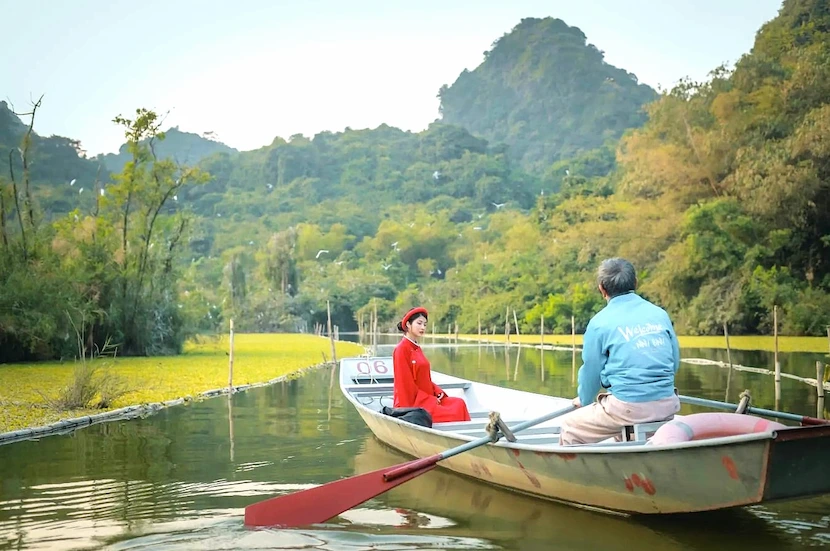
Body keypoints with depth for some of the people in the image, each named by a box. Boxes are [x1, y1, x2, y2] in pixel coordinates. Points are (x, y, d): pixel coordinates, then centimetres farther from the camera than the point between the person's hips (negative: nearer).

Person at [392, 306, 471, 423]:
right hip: (411, 404, -8)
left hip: (425, 399, 8)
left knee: (459, 403, -11)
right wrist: (431, 400, -13)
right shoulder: (402, 349, -10)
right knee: (455, 413, -22)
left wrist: (438, 393, 3)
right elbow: (407, 385, -14)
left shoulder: (417, 348, 17)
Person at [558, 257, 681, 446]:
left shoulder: (599, 323, -4)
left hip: (628, 408, -6)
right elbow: (675, 362, 14)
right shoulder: (660, 314, 8)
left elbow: (591, 371, 3)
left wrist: (584, 401, 24)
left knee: (570, 428, 15)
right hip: (667, 406, 6)